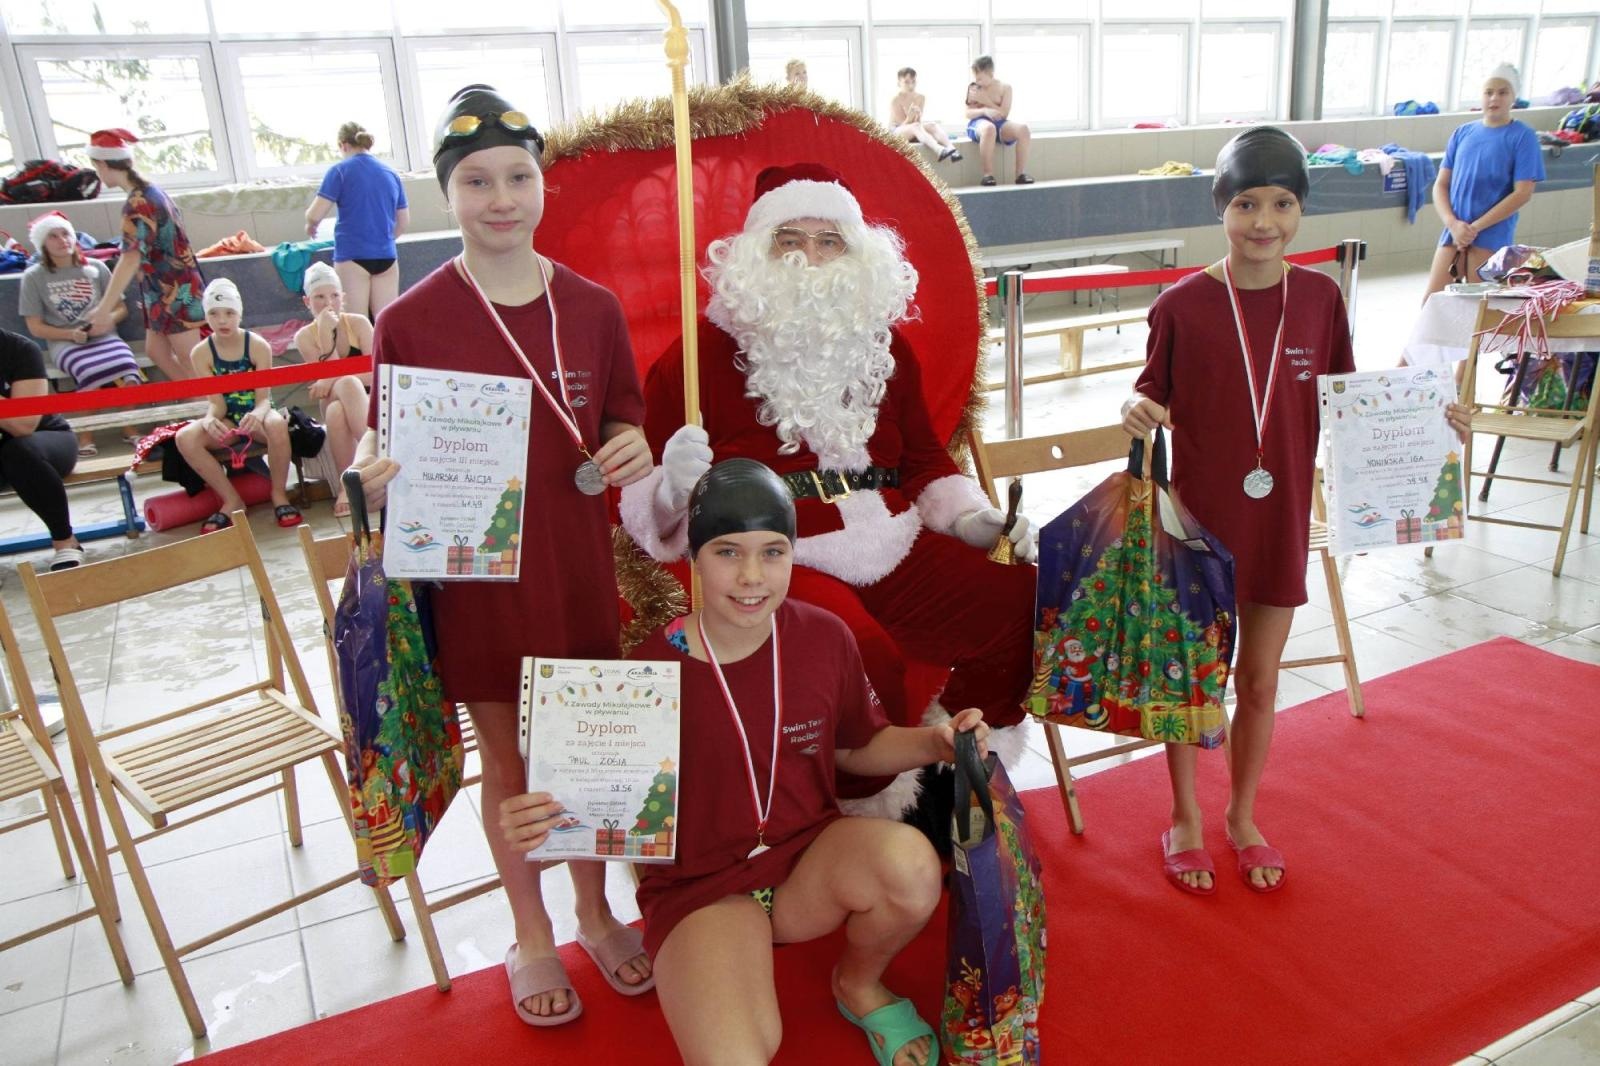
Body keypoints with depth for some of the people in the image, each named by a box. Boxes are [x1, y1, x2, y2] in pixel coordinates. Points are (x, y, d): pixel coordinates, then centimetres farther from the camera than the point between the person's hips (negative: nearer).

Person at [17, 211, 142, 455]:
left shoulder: (95, 268, 11)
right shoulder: (34, 277, 6)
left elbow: (121, 309, 15)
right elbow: (35, 327, 5)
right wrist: (70, 334, -11)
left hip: (104, 337, 2)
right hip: (65, 343, -2)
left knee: (126, 367, -34)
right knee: (92, 370, -37)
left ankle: (129, 427, -15)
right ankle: (86, 435, -24)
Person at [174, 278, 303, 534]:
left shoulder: (258, 346, -9)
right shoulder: (201, 353, -5)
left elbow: (263, 397, -14)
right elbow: (218, 403, -8)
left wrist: (258, 414, -38)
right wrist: (209, 418, -33)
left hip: (256, 416, -2)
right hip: (228, 420, 2)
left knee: (276, 423, -38)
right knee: (184, 438, -26)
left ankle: (279, 494, -15)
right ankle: (232, 501, -10)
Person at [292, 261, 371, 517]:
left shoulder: (358, 323, -5)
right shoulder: (305, 337, -3)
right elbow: (331, 374, -14)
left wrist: (332, 380, -18)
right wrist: (326, 333, -21)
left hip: (367, 403, -1)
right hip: (335, 408, 1)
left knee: (345, 384, -32)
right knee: (345, 388, -34)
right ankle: (347, 482, -27)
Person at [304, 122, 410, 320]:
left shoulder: (340, 171, -3)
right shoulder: (390, 173, 10)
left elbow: (315, 215, -8)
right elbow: (404, 222, 15)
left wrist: (310, 225, 14)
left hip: (352, 255, -4)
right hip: (386, 256, 4)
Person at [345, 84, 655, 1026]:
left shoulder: (592, 307, -1)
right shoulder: (411, 320, -9)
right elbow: (386, 446, -1)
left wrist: (631, 450, -13)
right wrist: (375, 476, -23)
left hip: (579, 565, 2)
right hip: (476, 572, -2)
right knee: (508, 759, 14)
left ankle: (596, 912, 41)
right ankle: (533, 936, 37)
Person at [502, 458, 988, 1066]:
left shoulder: (823, 637, -6)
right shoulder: (651, 668, -16)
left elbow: (858, 748, 11)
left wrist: (936, 742, -7)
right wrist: (538, 822, -26)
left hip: (810, 860, 5)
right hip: (699, 886, -5)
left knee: (910, 864, -28)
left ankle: (859, 984, 6)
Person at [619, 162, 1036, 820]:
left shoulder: (884, 345, 17)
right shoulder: (703, 353, 1)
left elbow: (924, 459, 26)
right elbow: (651, 499, 0)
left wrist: (974, 518, 9)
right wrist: (677, 489, -22)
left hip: (897, 553, 6)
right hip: (779, 564, -5)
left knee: (1021, 600, -12)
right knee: (859, 650, -35)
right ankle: (875, 810, -3)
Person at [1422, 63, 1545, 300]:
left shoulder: (1523, 136, -1)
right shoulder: (1462, 133, 10)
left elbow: (1523, 193, -8)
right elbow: (1440, 185, 9)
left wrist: (1475, 227, -13)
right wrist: (1453, 223, -8)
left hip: (1491, 237, -4)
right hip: (1454, 232, 4)